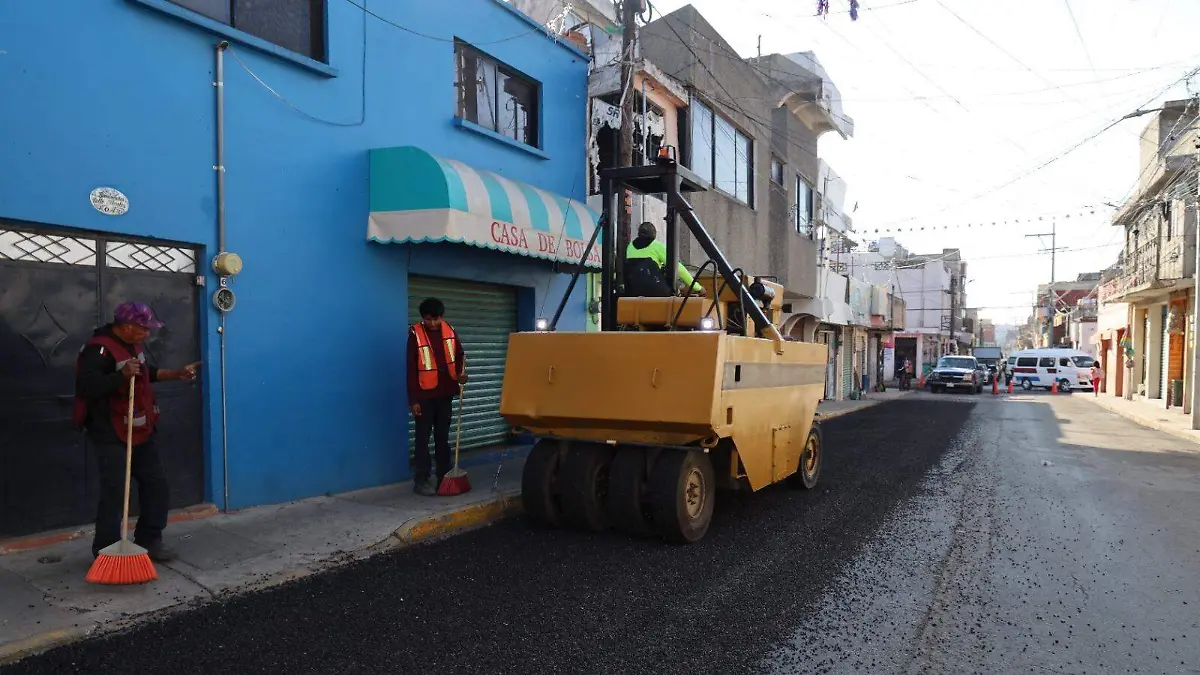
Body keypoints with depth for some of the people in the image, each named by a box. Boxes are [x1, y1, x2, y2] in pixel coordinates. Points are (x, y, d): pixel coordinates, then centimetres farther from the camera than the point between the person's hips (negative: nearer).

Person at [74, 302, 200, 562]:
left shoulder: (132, 344, 9)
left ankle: (149, 541, 22)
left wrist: (177, 374, 18)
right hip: (110, 437, -9)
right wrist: (122, 375, -39)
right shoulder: (99, 350, -21)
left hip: (140, 432, 9)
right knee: (114, 494, -4)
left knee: (156, 486, 11)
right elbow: (86, 386, -32)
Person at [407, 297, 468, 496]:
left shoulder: (449, 331, 2)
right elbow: (411, 369, -9)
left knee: (443, 437, 12)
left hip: (445, 393, 4)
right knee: (423, 439, 1)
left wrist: (461, 373, -3)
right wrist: (413, 399, -11)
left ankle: (444, 478, 20)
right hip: (424, 395, -4)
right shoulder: (415, 334, -11)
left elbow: (460, 354, 17)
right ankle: (420, 481, 7)